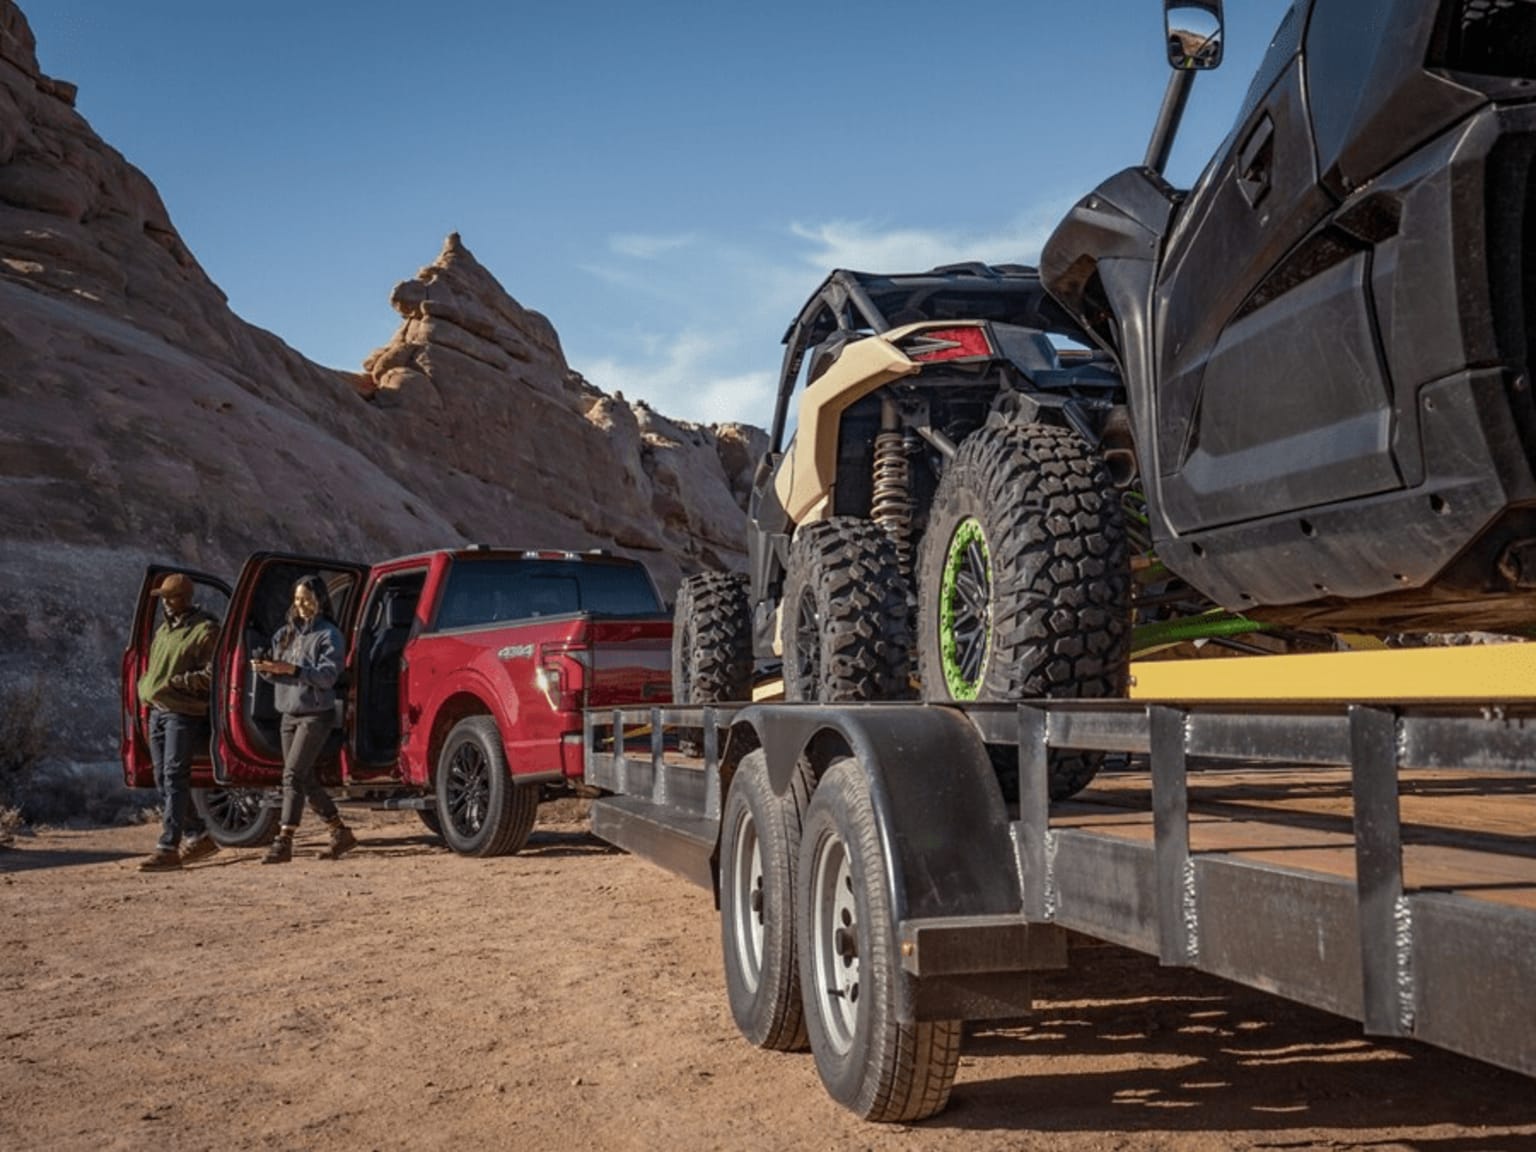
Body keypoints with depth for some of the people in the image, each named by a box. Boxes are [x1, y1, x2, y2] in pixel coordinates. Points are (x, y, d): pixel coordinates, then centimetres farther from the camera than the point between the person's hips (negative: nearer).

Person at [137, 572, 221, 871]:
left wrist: (175, 682, -20)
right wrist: (146, 688, 13)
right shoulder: (164, 630, 19)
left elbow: (211, 675, -15)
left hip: (184, 714, -9)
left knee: (174, 779, -11)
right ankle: (198, 836, 20)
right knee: (163, 780, 10)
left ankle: (168, 848, -12)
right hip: (157, 711, 9)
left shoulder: (205, 630, -9)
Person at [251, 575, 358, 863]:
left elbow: (328, 675, -16)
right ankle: (341, 834, 20)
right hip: (289, 714, 7)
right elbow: (277, 673, 16)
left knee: (293, 775, -14)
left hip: (316, 714, -7)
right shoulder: (286, 633, 14)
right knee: (306, 780, 9)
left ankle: (284, 842, -14)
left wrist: (292, 669, -27)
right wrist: (265, 669, -7)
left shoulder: (328, 634, -5)